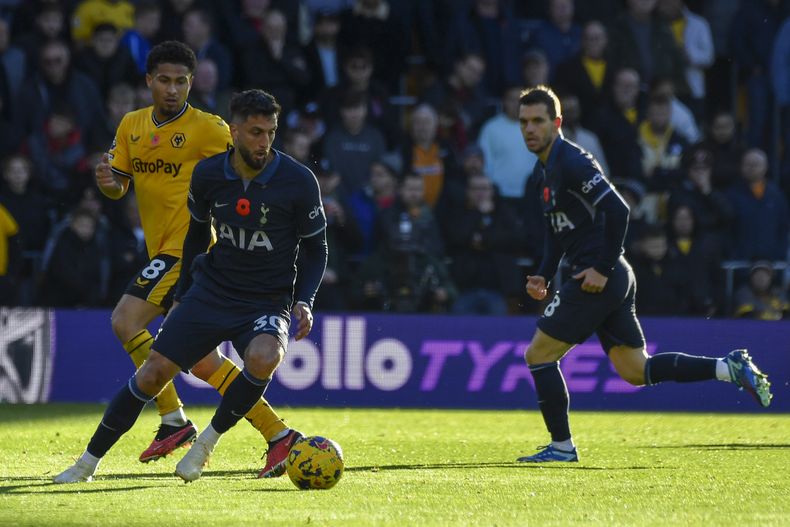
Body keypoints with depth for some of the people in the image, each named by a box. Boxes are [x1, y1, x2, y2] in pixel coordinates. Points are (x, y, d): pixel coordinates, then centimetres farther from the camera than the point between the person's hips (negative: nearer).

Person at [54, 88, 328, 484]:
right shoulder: (207, 174, -4)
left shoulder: (299, 181, -12)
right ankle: (88, 462, 7)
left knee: (263, 358, -35)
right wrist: (182, 295, 17)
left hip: (268, 302, -2)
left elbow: (315, 248, 0)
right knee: (153, 373, -8)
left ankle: (208, 441, -11)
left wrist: (304, 302, -14)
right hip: (211, 291, 2)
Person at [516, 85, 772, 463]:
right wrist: (543, 275, 14)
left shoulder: (571, 162, -14)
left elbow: (617, 210, -23)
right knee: (636, 371, 10)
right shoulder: (546, 167, 17)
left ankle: (561, 446, 5)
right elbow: (557, 228, 27)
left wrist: (603, 268, -21)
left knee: (539, 355, -2)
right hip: (616, 280, 10)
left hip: (599, 279, -10)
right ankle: (729, 368, 6)